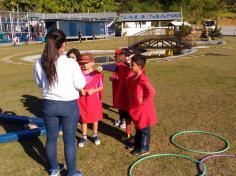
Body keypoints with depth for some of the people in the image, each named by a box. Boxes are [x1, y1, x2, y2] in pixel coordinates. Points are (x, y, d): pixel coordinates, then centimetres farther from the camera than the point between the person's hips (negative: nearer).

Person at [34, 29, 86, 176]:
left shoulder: (40, 63, -7)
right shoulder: (71, 63, -19)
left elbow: (40, 84, 7)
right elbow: (80, 85, -10)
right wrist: (79, 72, 6)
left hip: (49, 104, 4)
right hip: (69, 105, -3)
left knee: (51, 137, 18)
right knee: (69, 140, 10)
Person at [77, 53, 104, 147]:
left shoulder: (97, 74, -10)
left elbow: (101, 87, -5)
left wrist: (93, 91, -21)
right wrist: (80, 90, -18)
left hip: (94, 100, -1)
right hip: (82, 100, 1)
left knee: (95, 118, 14)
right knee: (83, 119, 11)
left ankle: (95, 135, 33)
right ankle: (84, 137, 26)